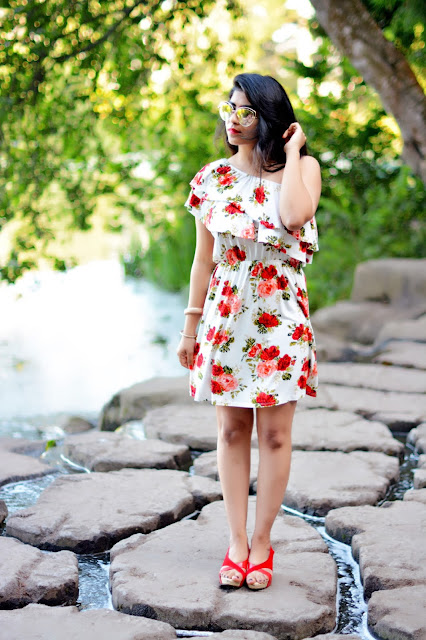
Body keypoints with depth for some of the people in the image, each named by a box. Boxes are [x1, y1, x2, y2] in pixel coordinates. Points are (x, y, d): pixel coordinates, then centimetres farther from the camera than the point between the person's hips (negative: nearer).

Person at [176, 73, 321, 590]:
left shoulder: (303, 167, -2)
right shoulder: (211, 179, 5)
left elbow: (295, 215, -25)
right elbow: (203, 259, 9)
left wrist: (291, 151, -13)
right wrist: (191, 325, 8)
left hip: (280, 318, -2)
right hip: (226, 315, 2)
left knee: (274, 434, 3)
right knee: (231, 430, 6)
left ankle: (262, 542, 16)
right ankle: (236, 541, 17)